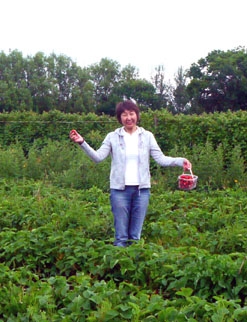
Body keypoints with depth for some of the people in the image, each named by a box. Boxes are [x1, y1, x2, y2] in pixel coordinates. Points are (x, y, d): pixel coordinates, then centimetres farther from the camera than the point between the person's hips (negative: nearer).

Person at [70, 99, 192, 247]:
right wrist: (82, 143, -19)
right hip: (120, 190, -1)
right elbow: (98, 157, -6)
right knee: (121, 236, 3)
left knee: (136, 235, 9)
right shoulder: (113, 137, 4)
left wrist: (180, 161, -17)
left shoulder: (147, 136, 6)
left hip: (142, 189, 1)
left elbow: (161, 158, -1)